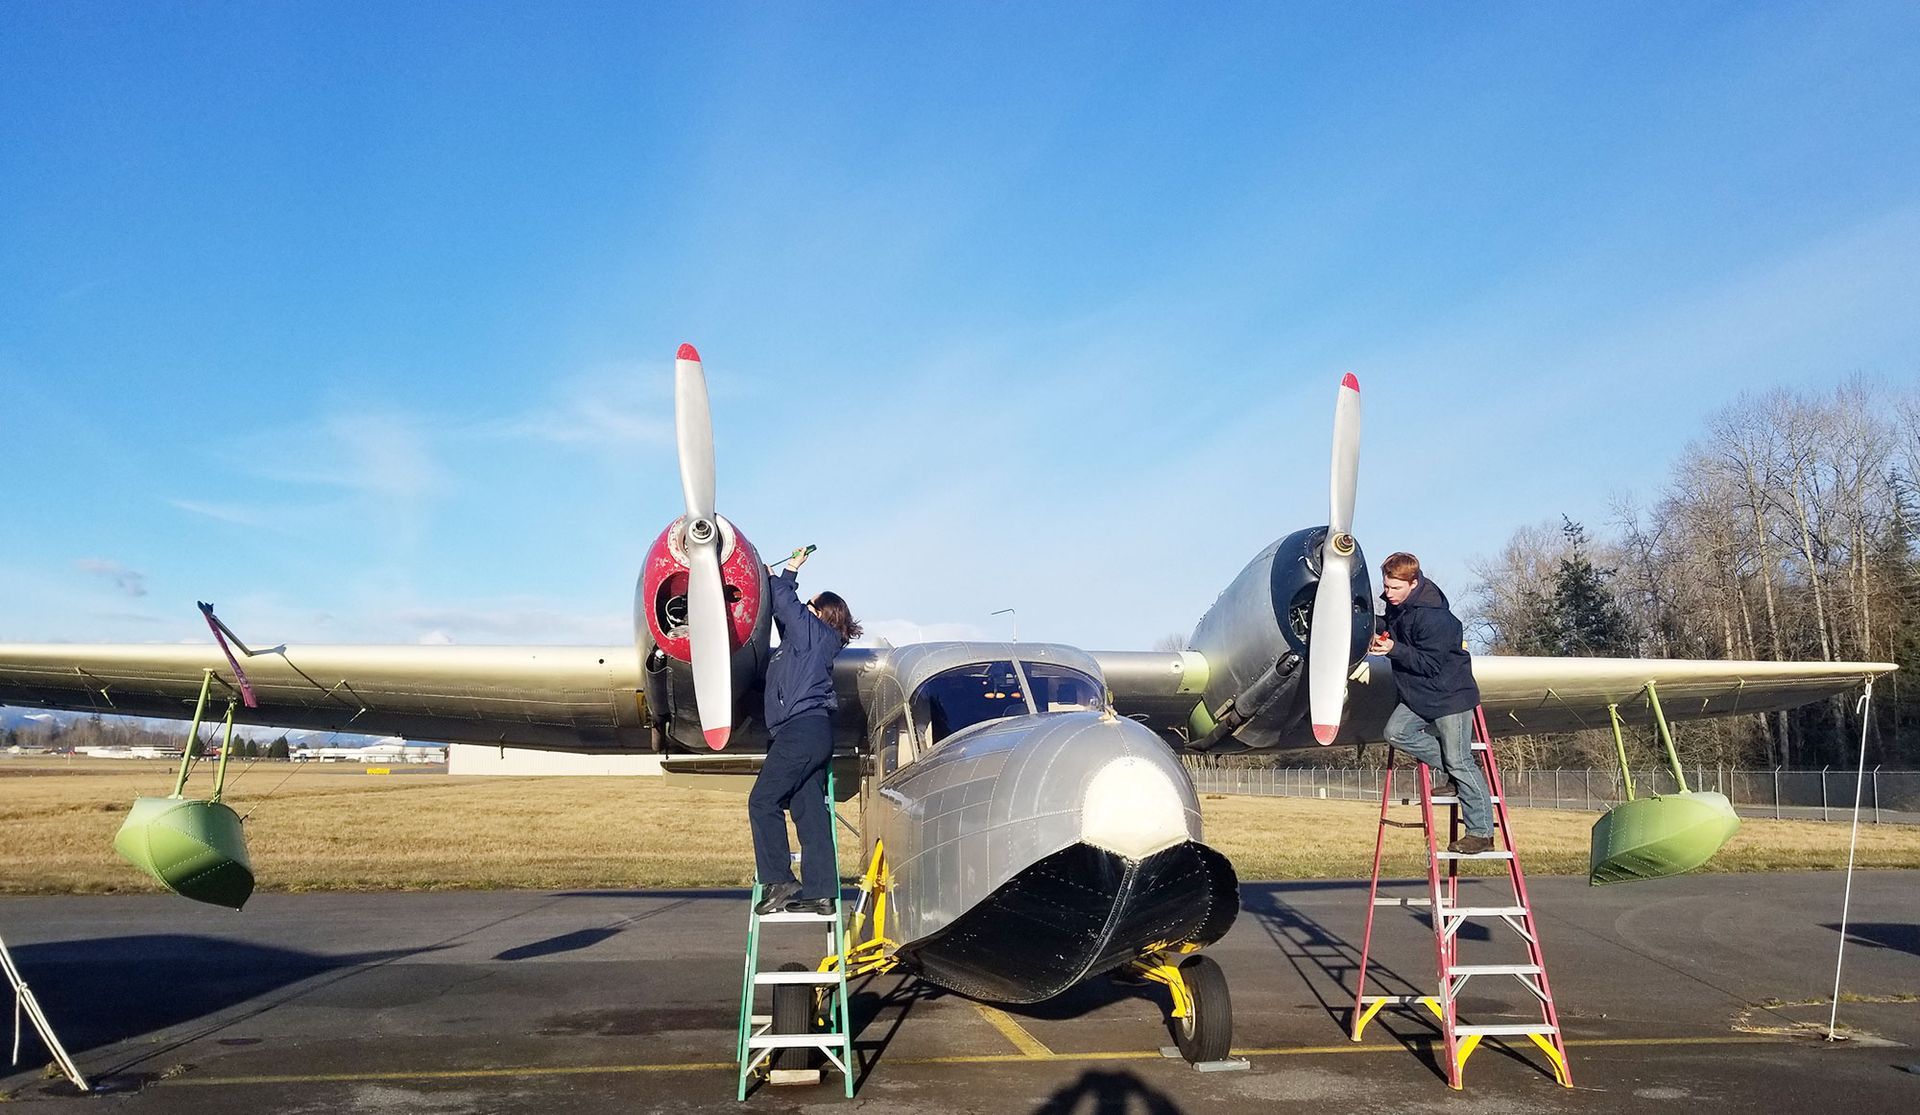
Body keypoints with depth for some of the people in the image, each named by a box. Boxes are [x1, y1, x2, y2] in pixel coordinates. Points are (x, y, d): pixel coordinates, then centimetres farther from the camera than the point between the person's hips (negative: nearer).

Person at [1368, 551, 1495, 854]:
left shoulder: (1432, 615, -26)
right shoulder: (1395, 605, 1)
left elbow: (1430, 663, -26)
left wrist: (1394, 649, -32)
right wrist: (1381, 643, 1)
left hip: (1450, 695, -9)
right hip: (1419, 695, 9)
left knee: (1460, 762, -5)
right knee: (1396, 731, -6)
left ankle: (1481, 833, 5)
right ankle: (1455, 774, 8)